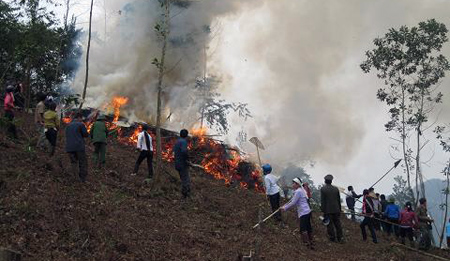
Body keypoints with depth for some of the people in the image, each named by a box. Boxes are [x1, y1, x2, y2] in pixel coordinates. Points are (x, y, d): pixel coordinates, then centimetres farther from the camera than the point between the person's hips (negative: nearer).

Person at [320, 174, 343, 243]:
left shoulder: (323, 189, -11)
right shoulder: (336, 189, 2)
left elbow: (322, 201, -12)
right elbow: (339, 200, 8)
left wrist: (323, 211, -7)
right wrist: (339, 210, 17)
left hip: (328, 211, -4)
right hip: (336, 210, 4)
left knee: (330, 224, 6)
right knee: (338, 224, 12)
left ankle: (332, 238, 12)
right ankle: (340, 238, 15)